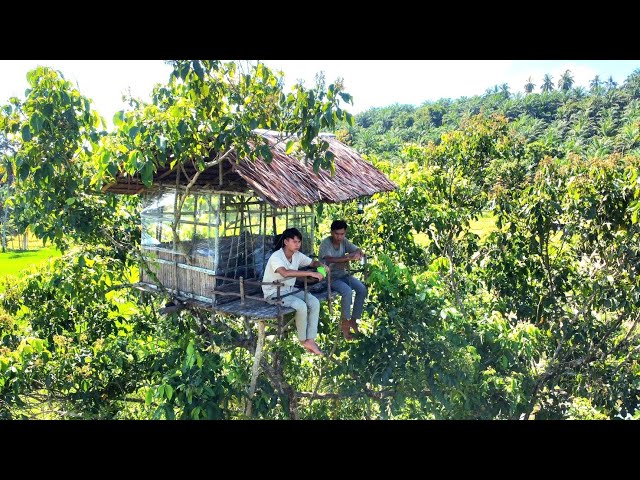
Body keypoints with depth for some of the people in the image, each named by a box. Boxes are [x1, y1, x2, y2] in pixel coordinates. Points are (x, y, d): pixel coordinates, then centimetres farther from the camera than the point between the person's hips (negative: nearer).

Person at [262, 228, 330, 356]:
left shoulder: (297, 255, -2)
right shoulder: (276, 257, -25)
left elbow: (312, 262, 13)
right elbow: (285, 273, -44)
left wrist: (321, 265, -12)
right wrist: (311, 273, -44)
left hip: (290, 289, 8)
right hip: (274, 292, -8)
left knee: (315, 302, -12)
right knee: (301, 306, -28)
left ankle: (310, 340, -11)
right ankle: (303, 340, -4)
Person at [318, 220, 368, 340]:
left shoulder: (344, 241, 0)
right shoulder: (325, 243, -19)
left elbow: (358, 250, -2)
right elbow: (330, 260, -35)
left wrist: (358, 254, -28)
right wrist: (349, 258, -40)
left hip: (343, 274, 7)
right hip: (330, 277, -7)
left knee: (362, 289, -14)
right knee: (347, 291, -30)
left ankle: (353, 320, -1)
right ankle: (344, 322, -12)